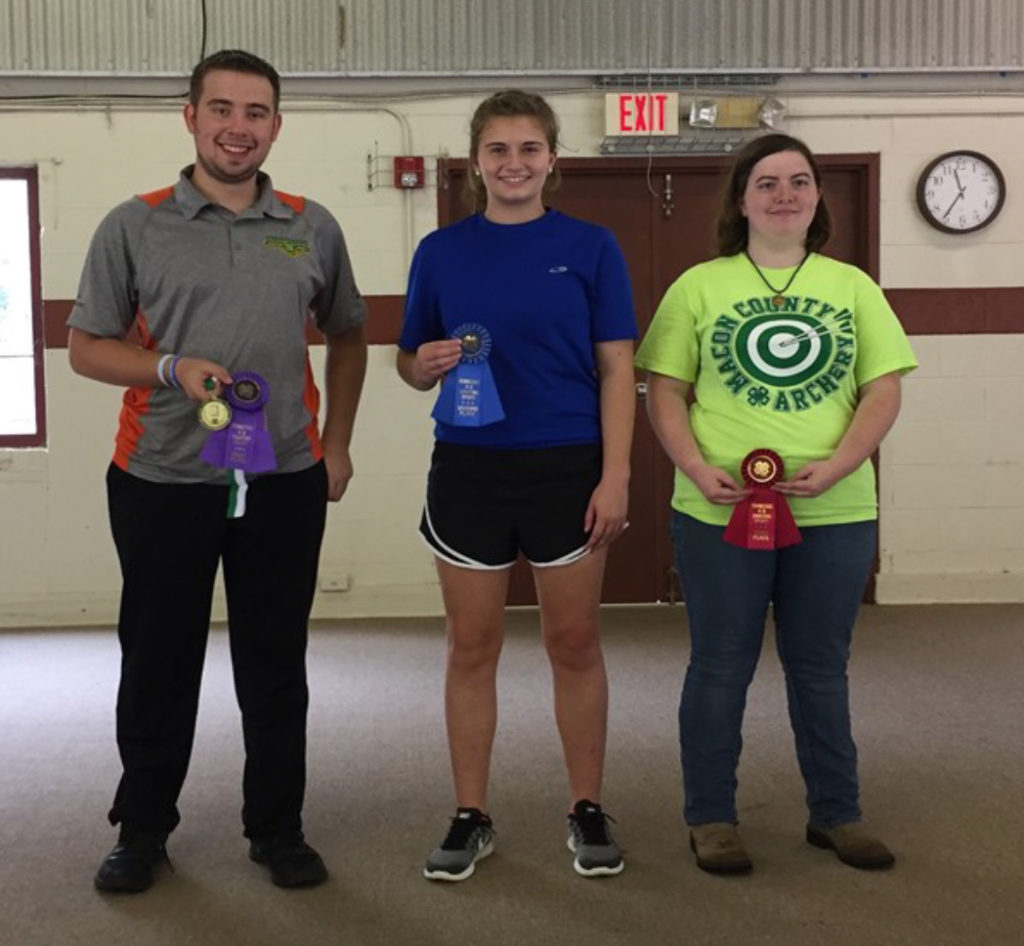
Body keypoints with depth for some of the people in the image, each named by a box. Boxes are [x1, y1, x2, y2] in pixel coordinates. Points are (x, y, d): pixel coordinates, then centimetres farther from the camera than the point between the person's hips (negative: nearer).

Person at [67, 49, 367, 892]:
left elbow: (346, 337, 17)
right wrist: (171, 367, -17)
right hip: (161, 482, -1)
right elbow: (88, 347, 1)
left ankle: (277, 827, 25)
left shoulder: (313, 228, 6)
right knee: (157, 662, 10)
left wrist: (337, 440, 9)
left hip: (284, 482, 2)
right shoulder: (133, 227, -1)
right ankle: (143, 829, 27)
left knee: (275, 664, 10)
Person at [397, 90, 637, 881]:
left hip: (567, 469, -1)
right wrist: (428, 362, -14)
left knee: (575, 644, 7)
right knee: (473, 647, 7)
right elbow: (411, 368, 9)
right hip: (469, 469, 1)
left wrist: (615, 477, -10)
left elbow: (616, 371, -2)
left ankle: (588, 811, 22)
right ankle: (471, 817, 20)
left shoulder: (590, 247, 0)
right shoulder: (442, 252, 4)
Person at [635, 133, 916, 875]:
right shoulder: (699, 286, 3)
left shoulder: (853, 287, 8)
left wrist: (837, 466, -13)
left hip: (835, 513, 2)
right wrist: (697, 469, -14)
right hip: (720, 511, -1)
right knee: (720, 667, 8)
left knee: (821, 668, 14)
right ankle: (711, 818, 21)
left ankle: (836, 814, 28)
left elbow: (883, 392, 3)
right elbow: (664, 392, 1)